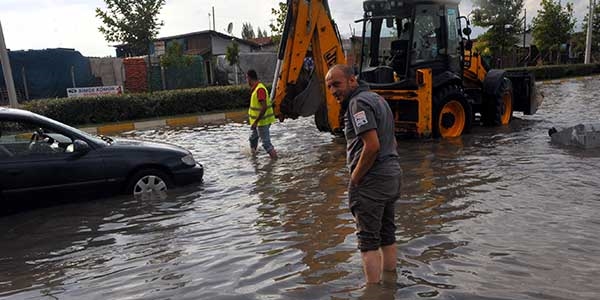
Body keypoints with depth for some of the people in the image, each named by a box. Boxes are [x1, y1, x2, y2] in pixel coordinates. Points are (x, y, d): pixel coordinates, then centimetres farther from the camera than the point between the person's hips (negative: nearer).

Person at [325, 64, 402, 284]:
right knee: (387, 234, 17)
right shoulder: (376, 98, 17)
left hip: (372, 180, -10)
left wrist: (354, 179, -14)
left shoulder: (358, 103, -15)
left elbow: (372, 146, -24)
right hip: (392, 174, 10)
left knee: (368, 240, -2)